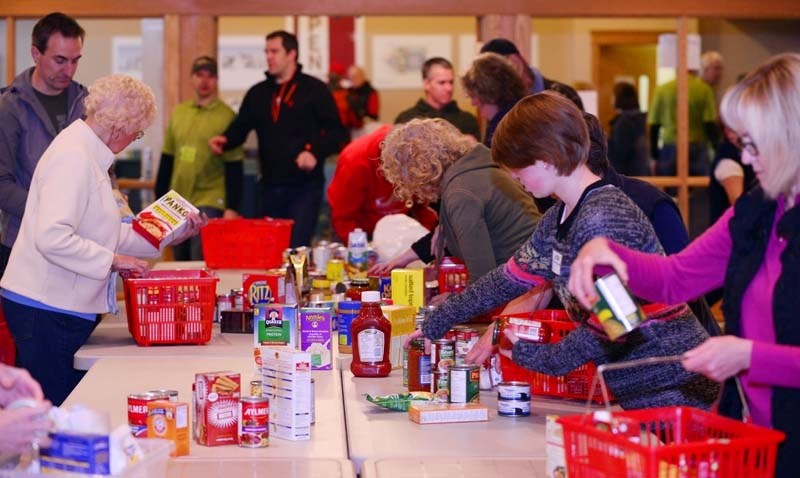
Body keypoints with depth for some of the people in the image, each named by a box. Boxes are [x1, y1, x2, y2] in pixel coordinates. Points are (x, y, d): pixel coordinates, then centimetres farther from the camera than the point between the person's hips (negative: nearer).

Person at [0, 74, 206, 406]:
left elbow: (104, 233, 20)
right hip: (47, 309, -10)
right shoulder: (73, 158, -17)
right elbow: (52, 238, -28)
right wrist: (112, 260, -20)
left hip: (65, 307, 10)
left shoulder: (88, 154, 14)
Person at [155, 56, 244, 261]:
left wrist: (232, 208, -12)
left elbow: (234, 169, -7)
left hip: (210, 204, -6)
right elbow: (167, 159, 15)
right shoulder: (178, 112, 11)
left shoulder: (226, 116, -5)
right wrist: (160, 199, 12)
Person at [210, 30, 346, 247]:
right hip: (270, 186, 6)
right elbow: (240, 128, 14)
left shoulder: (314, 89, -2)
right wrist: (225, 140, -9)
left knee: (296, 248, -12)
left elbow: (336, 133, -5)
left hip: (305, 185, -5)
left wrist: (314, 151, -22)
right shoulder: (257, 93, 13)